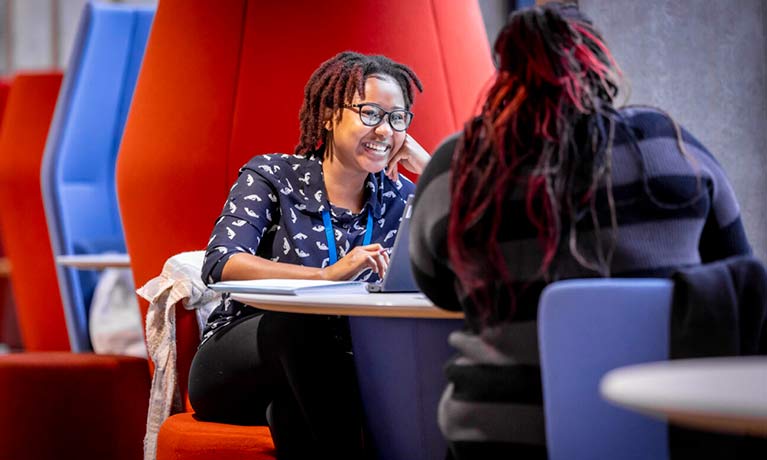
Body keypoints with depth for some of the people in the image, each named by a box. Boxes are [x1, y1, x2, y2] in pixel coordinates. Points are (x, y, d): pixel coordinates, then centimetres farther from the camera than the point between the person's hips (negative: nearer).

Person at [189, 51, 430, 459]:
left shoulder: (397, 198, 8)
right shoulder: (273, 177, -3)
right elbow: (220, 265, -19)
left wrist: (430, 168, -4)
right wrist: (328, 274, -32)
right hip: (237, 364, -1)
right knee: (301, 317, -35)